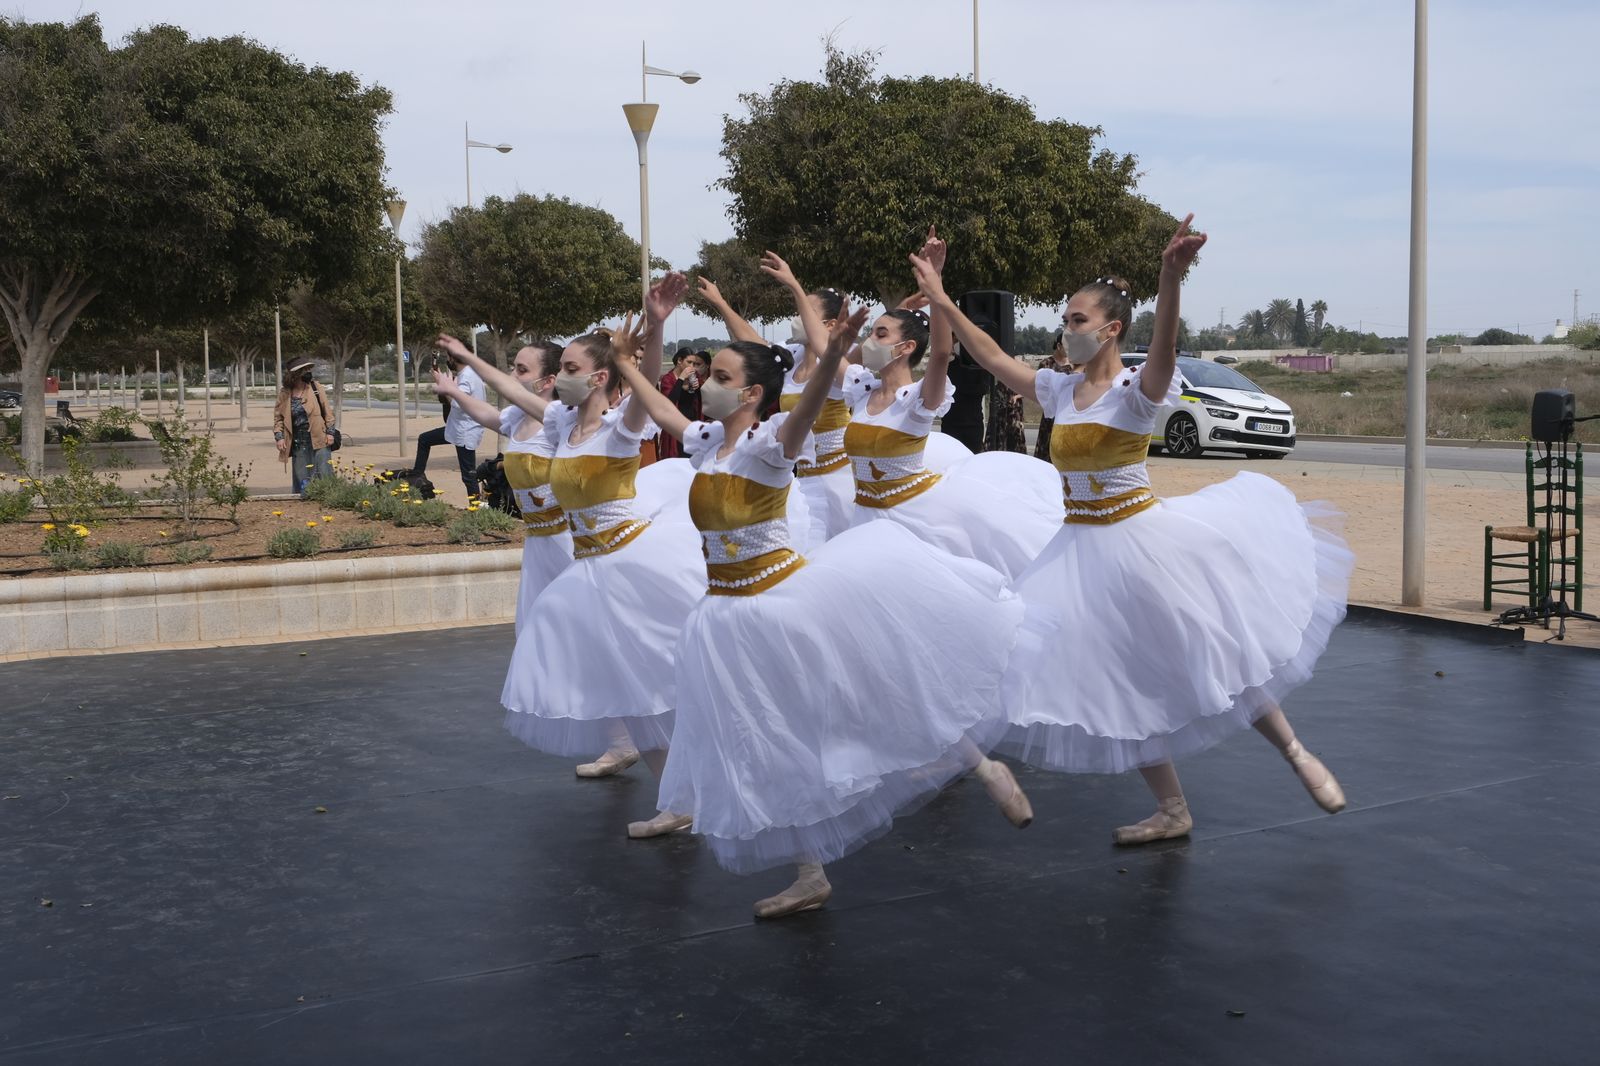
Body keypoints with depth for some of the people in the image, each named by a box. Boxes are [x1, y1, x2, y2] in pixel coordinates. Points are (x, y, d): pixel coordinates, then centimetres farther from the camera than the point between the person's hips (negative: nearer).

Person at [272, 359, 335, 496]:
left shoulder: (315, 387, 4)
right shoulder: (284, 393, 5)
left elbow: (326, 411, 5)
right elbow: (278, 417, 9)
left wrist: (330, 432, 0)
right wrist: (279, 436, -2)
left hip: (318, 438, -1)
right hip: (298, 442, 1)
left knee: (324, 474, -3)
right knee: (301, 478, 3)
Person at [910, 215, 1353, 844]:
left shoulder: (1137, 389, -12)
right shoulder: (1060, 390, 7)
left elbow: (1163, 353, -34)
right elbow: (993, 357, 12)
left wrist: (1170, 279, -52)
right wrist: (942, 302, 7)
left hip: (1143, 538, -6)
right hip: (1085, 549, 7)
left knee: (1212, 657, 0)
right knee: (1120, 686, 9)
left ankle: (1298, 755, 22)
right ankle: (1171, 811, 20)